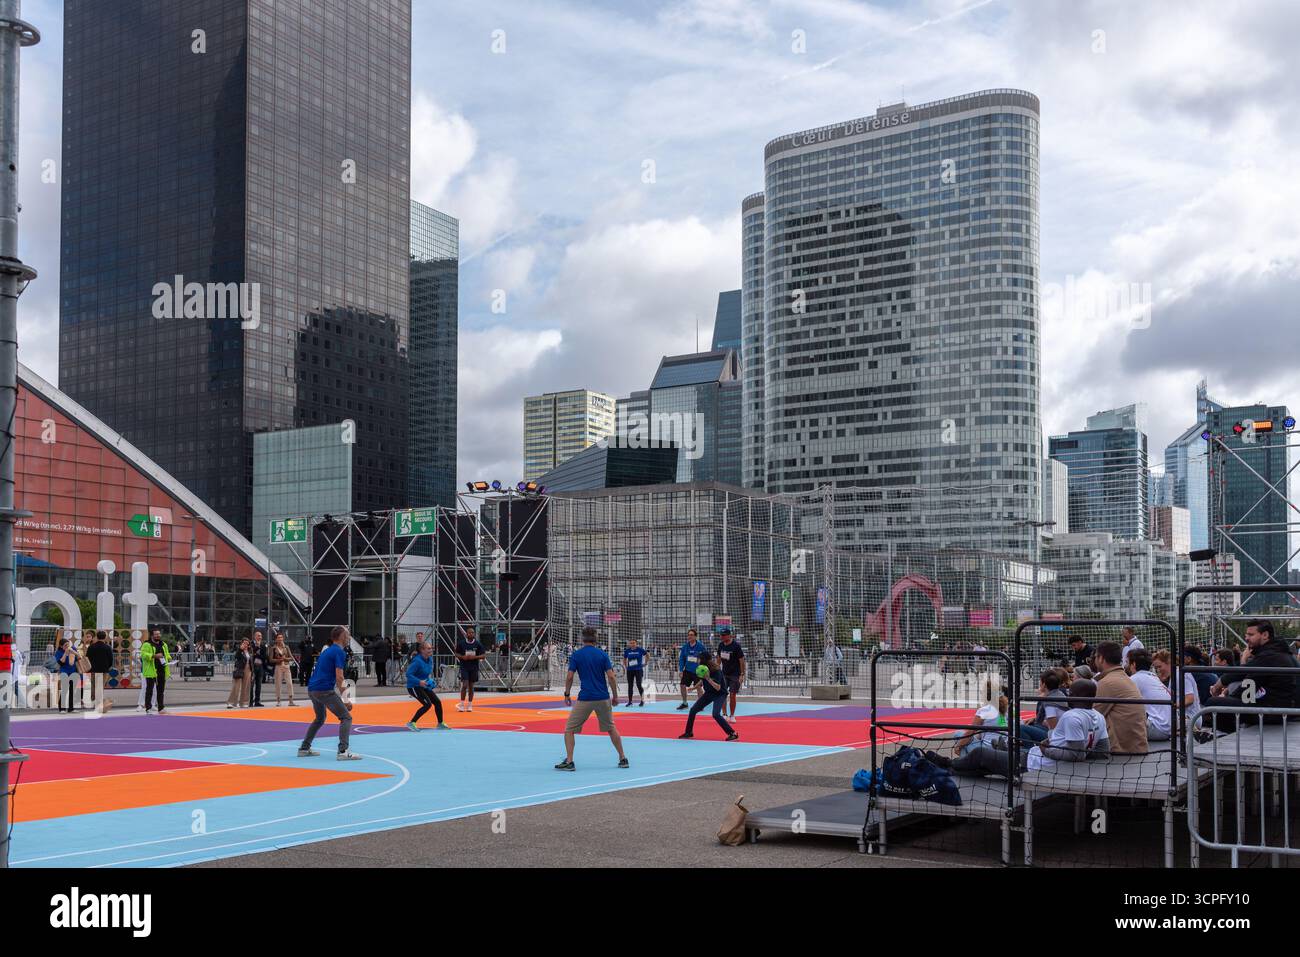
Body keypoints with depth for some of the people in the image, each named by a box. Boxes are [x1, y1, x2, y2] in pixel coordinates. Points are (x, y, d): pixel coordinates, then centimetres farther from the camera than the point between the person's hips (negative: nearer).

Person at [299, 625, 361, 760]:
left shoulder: (328, 650, 19)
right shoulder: (340, 652, -9)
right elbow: (339, 677, -16)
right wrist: (341, 699, -9)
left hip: (312, 689, 9)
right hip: (325, 690, -9)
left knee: (320, 718, 29)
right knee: (346, 717, -6)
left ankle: (304, 749, 31)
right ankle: (343, 751, -18)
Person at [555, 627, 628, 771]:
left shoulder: (576, 655, -1)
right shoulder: (603, 655, 3)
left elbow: (569, 677, -6)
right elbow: (611, 677, -4)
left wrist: (567, 694, 6)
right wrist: (615, 696, 5)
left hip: (585, 699, -3)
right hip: (603, 698, 3)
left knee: (569, 729, 7)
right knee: (611, 728, 19)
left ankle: (569, 761, -4)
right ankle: (623, 759, 19)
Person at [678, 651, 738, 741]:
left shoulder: (716, 671, -26)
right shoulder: (702, 669, -5)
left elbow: (718, 688, -31)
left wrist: (708, 678, -39)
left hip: (720, 694, -8)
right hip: (709, 693, 8)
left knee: (716, 714, -26)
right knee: (693, 710, 4)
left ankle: (733, 734, -19)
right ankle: (689, 732, 21)